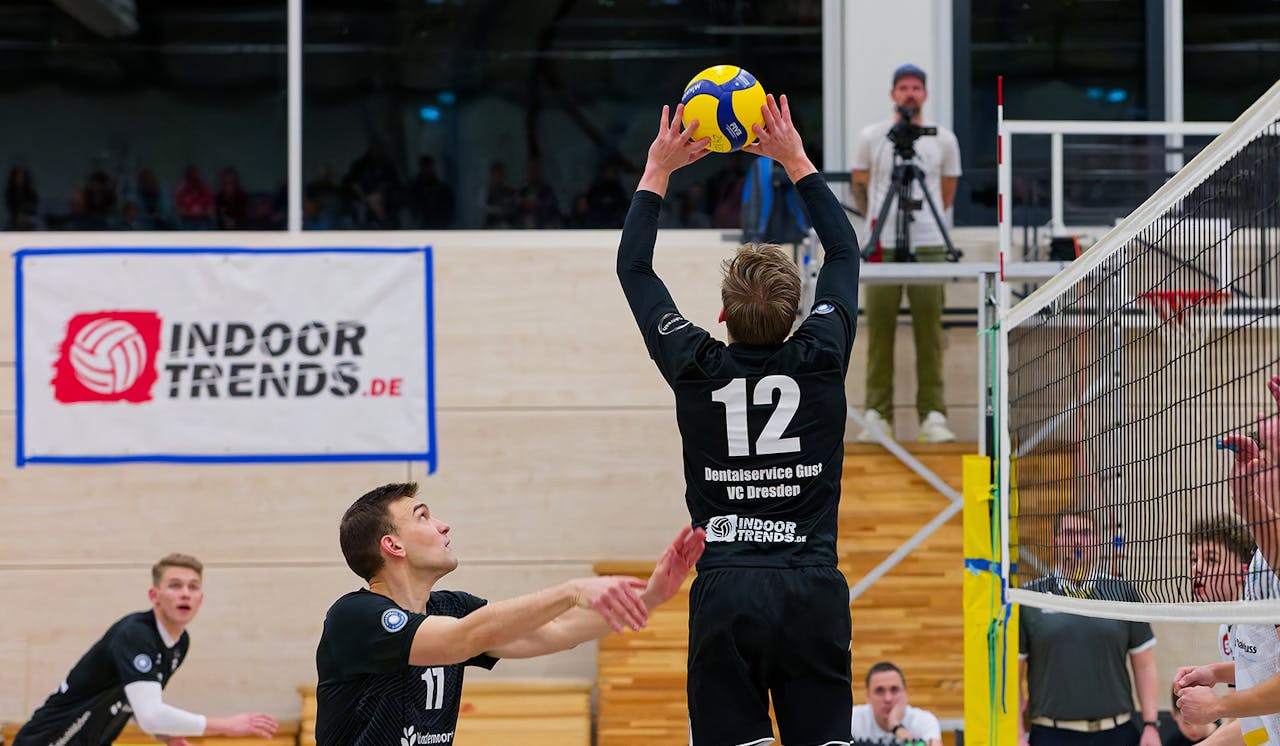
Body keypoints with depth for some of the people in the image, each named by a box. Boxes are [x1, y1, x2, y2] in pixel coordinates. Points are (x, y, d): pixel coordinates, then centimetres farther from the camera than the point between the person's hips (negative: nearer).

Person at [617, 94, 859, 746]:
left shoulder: (698, 369, 0)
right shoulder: (819, 361, 1)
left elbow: (633, 268, 15)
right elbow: (844, 251, 18)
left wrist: (658, 170, 22)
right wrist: (797, 161, 23)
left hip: (725, 593, -1)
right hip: (813, 589, 1)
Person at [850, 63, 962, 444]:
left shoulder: (944, 140, 7)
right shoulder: (870, 138, 5)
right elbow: (858, 184, 15)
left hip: (928, 245, 0)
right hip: (882, 248, 0)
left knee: (929, 333, -2)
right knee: (879, 331, -1)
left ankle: (933, 416, 0)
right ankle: (877, 415, 4)